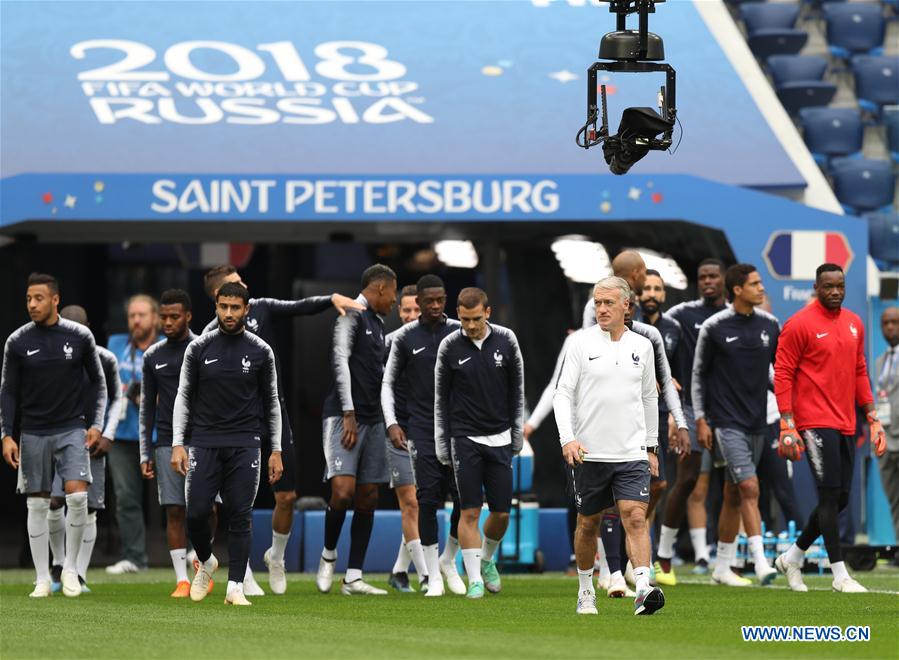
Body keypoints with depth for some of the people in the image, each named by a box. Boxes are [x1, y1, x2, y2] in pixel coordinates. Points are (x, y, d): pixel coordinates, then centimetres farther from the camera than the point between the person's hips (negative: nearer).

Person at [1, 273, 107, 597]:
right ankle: (42, 579, 9)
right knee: (37, 505, 2)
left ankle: (70, 569, 0)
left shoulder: (80, 337, -1)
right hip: (33, 434, 1)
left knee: (77, 495, -16)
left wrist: (96, 424, -2)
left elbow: (98, 382, 7)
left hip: (72, 430, -1)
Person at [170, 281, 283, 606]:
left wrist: (276, 450, 6)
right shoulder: (198, 348, 3)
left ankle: (235, 586, -2)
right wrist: (178, 443, -2)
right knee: (196, 512, -6)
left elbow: (271, 402, 10)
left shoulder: (261, 351, 3)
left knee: (240, 516, -4)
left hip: (244, 445, 0)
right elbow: (183, 396, 7)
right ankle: (206, 562, 23)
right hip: (204, 442, 0)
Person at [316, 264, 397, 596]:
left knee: (367, 499, 3)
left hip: (372, 419, 9)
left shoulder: (377, 323, 20)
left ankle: (353, 578, 5)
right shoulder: (352, 315, -5)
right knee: (343, 491, -18)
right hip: (343, 416, -9)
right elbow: (340, 362, -13)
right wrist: (349, 415, -18)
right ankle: (328, 555, 5)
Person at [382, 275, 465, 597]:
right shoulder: (405, 337, 3)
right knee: (428, 499, -8)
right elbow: (388, 383, 11)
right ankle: (433, 576, -1)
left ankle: (449, 560, 19)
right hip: (423, 429, -1)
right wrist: (391, 423, -1)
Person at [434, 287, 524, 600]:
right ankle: (475, 579, -2)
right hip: (465, 439, -2)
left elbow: (517, 389, 8)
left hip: (499, 438, 2)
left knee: (501, 513, 3)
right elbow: (441, 398, 3)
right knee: (470, 512, -7)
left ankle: (487, 559, 30)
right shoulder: (449, 346, -5)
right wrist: (442, 445, 1)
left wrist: (517, 435, 7)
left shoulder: (506, 340, -2)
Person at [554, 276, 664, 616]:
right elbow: (563, 394, -3)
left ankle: (643, 589, -24)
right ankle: (585, 591, 25)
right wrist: (568, 438, -17)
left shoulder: (642, 346, 9)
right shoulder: (582, 343, 0)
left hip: (631, 453, 1)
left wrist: (651, 447, 18)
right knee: (588, 524, 9)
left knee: (636, 517, -14)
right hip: (588, 453, -1)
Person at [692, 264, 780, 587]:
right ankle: (760, 563, -20)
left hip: (756, 422, 5)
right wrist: (700, 420, -2)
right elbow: (698, 374, 2)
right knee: (749, 488, -17)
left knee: (734, 495, 11)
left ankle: (722, 567, 18)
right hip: (727, 422, -5)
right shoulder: (714, 327, -6)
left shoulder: (769, 325, 7)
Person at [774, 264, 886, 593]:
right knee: (830, 494, -11)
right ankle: (840, 575, -8)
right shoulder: (799, 325, -7)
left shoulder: (854, 324, 14)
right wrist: (787, 426, -13)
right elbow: (783, 375, -8)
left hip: (844, 424, 7)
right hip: (814, 422, -7)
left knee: (840, 498, 8)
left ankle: (792, 557, 25)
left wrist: (873, 418, 15)